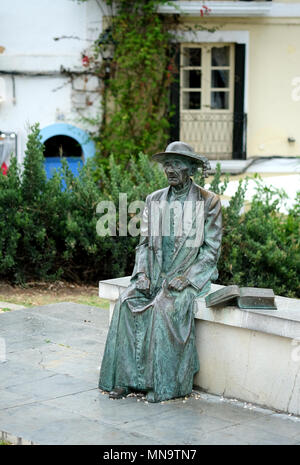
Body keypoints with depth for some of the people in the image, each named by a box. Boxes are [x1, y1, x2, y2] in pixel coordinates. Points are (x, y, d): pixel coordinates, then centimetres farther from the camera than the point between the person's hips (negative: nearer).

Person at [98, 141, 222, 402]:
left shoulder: (208, 201, 0)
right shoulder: (154, 200, 14)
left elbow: (211, 249, -3)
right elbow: (144, 243, 13)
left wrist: (184, 277, -15)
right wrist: (142, 273, -5)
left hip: (191, 274, -4)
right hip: (155, 274, 4)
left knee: (166, 306, -32)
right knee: (127, 302, -23)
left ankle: (164, 385, -23)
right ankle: (125, 379, -20)